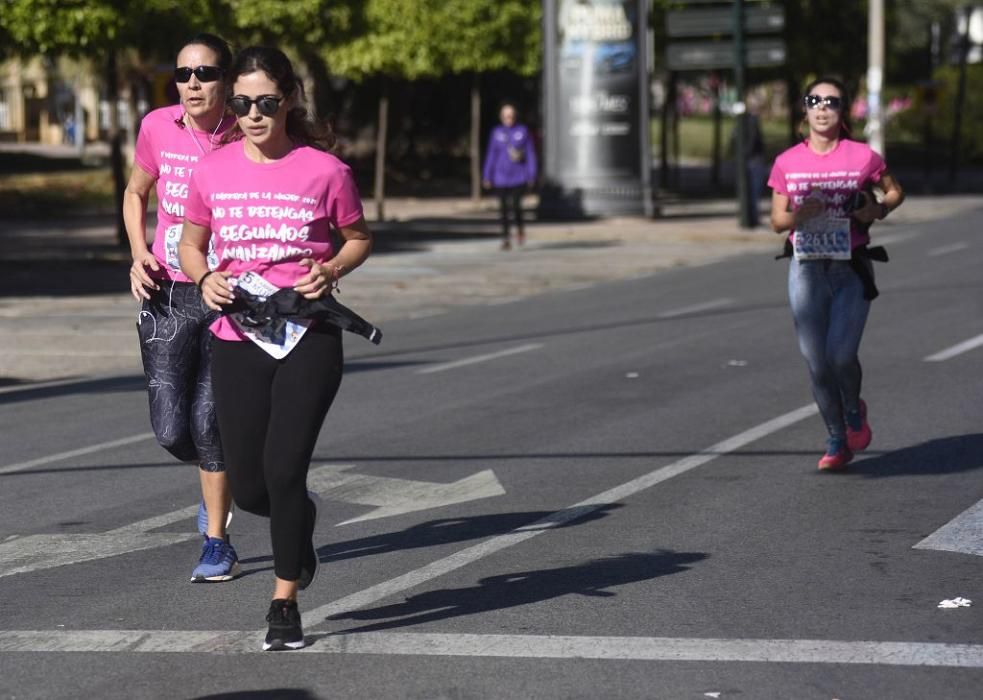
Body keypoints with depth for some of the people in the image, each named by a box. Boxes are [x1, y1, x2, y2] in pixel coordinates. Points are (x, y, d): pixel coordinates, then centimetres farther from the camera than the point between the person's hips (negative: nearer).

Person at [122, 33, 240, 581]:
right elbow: (135, 193, 16)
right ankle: (221, 481, 33)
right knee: (171, 430, -2)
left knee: (208, 420, -7)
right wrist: (139, 255, 1)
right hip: (167, 295, 3)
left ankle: (217, 543, 10)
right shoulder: (158, 128, -3)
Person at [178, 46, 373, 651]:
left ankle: (285, 605, 5)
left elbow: (359, 238, 8)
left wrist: (330, 270, -11)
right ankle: (301, 519, 41)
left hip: (310, 335, -3)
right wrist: (205, 278, -6)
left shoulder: (324, 169, -6)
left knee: (283, 469, -11)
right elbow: (191, 244, 15)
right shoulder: (213, 171, 1)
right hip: (238, 339, 3)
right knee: (249, 487, 4)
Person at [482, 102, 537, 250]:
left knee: (516, 206, -12)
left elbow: (530, 154, 3)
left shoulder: (523, 131, 0)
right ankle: (506, 239, 12)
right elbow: (491, 155, 8)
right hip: (501, 177, 2)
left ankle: (520, 227, 19)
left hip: (519, 176, -2)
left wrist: (532, 175, -1)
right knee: (504, 209, 2)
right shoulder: (496, 133, 4)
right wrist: (487, 176, 5)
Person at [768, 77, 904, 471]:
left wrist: (879, 209, -9)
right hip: (806, 271, 2)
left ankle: (854, 410, 18)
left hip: (851, 270, -2)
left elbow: (895, 192, 12)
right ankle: (837, 441, 19)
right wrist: (799, 215, -15)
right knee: (816, 363, 1)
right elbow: (777, 221, 6)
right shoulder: (787, 163, 2)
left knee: (840, 354, -16)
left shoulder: (863, 157, -3)